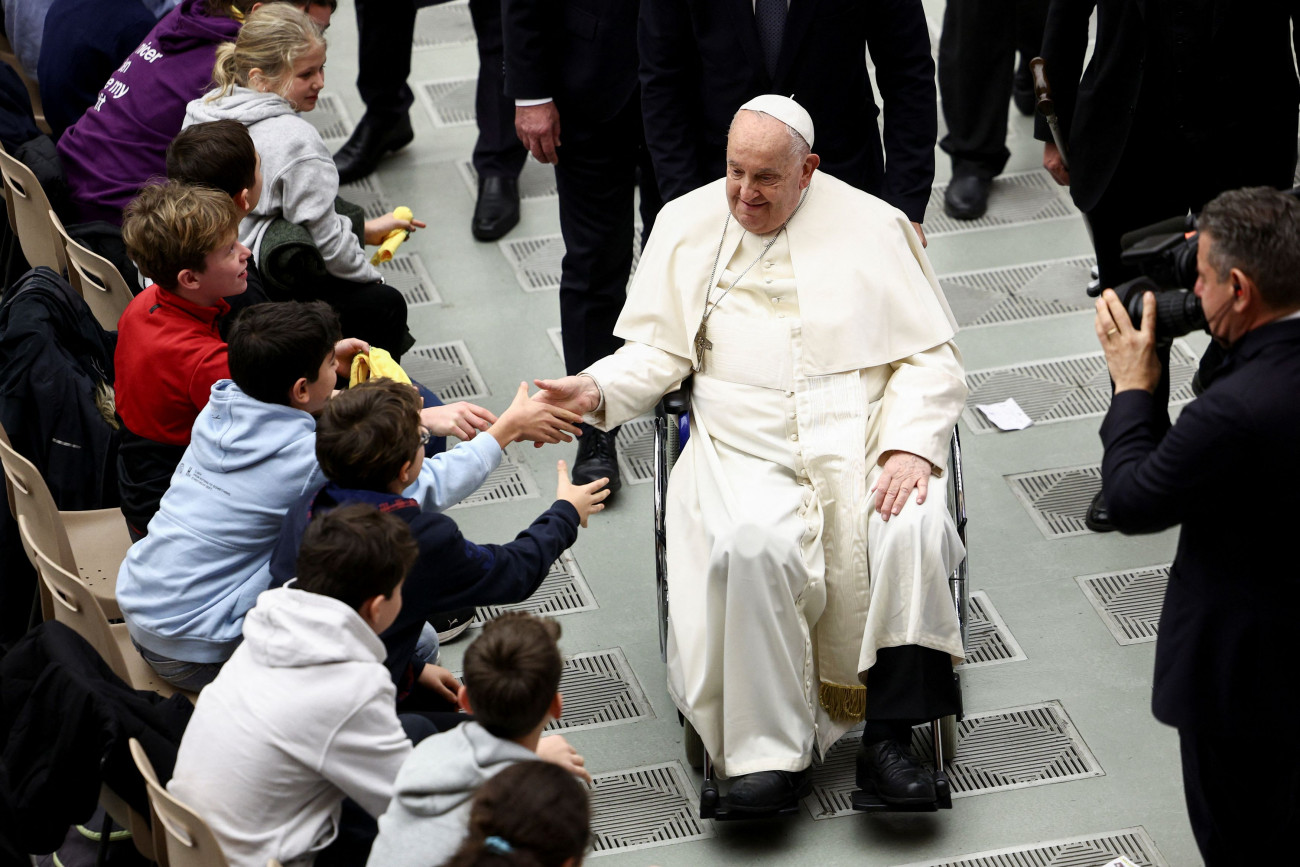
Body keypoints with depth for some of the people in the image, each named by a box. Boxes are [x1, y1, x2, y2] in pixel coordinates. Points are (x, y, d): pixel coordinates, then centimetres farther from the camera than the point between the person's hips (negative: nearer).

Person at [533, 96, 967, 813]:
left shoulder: (871, 226, 7)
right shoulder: (688, 223, 13)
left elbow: (931, 357, 5)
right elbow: (660, 349, 11)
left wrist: (909, 445, -11)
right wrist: (597, 389, -9)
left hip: (865, 441, 0)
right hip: (748, 451, 0)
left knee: (910, 532, -31)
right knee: (752, 544, -33)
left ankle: (888, 740, -22)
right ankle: (771, 753, -25)